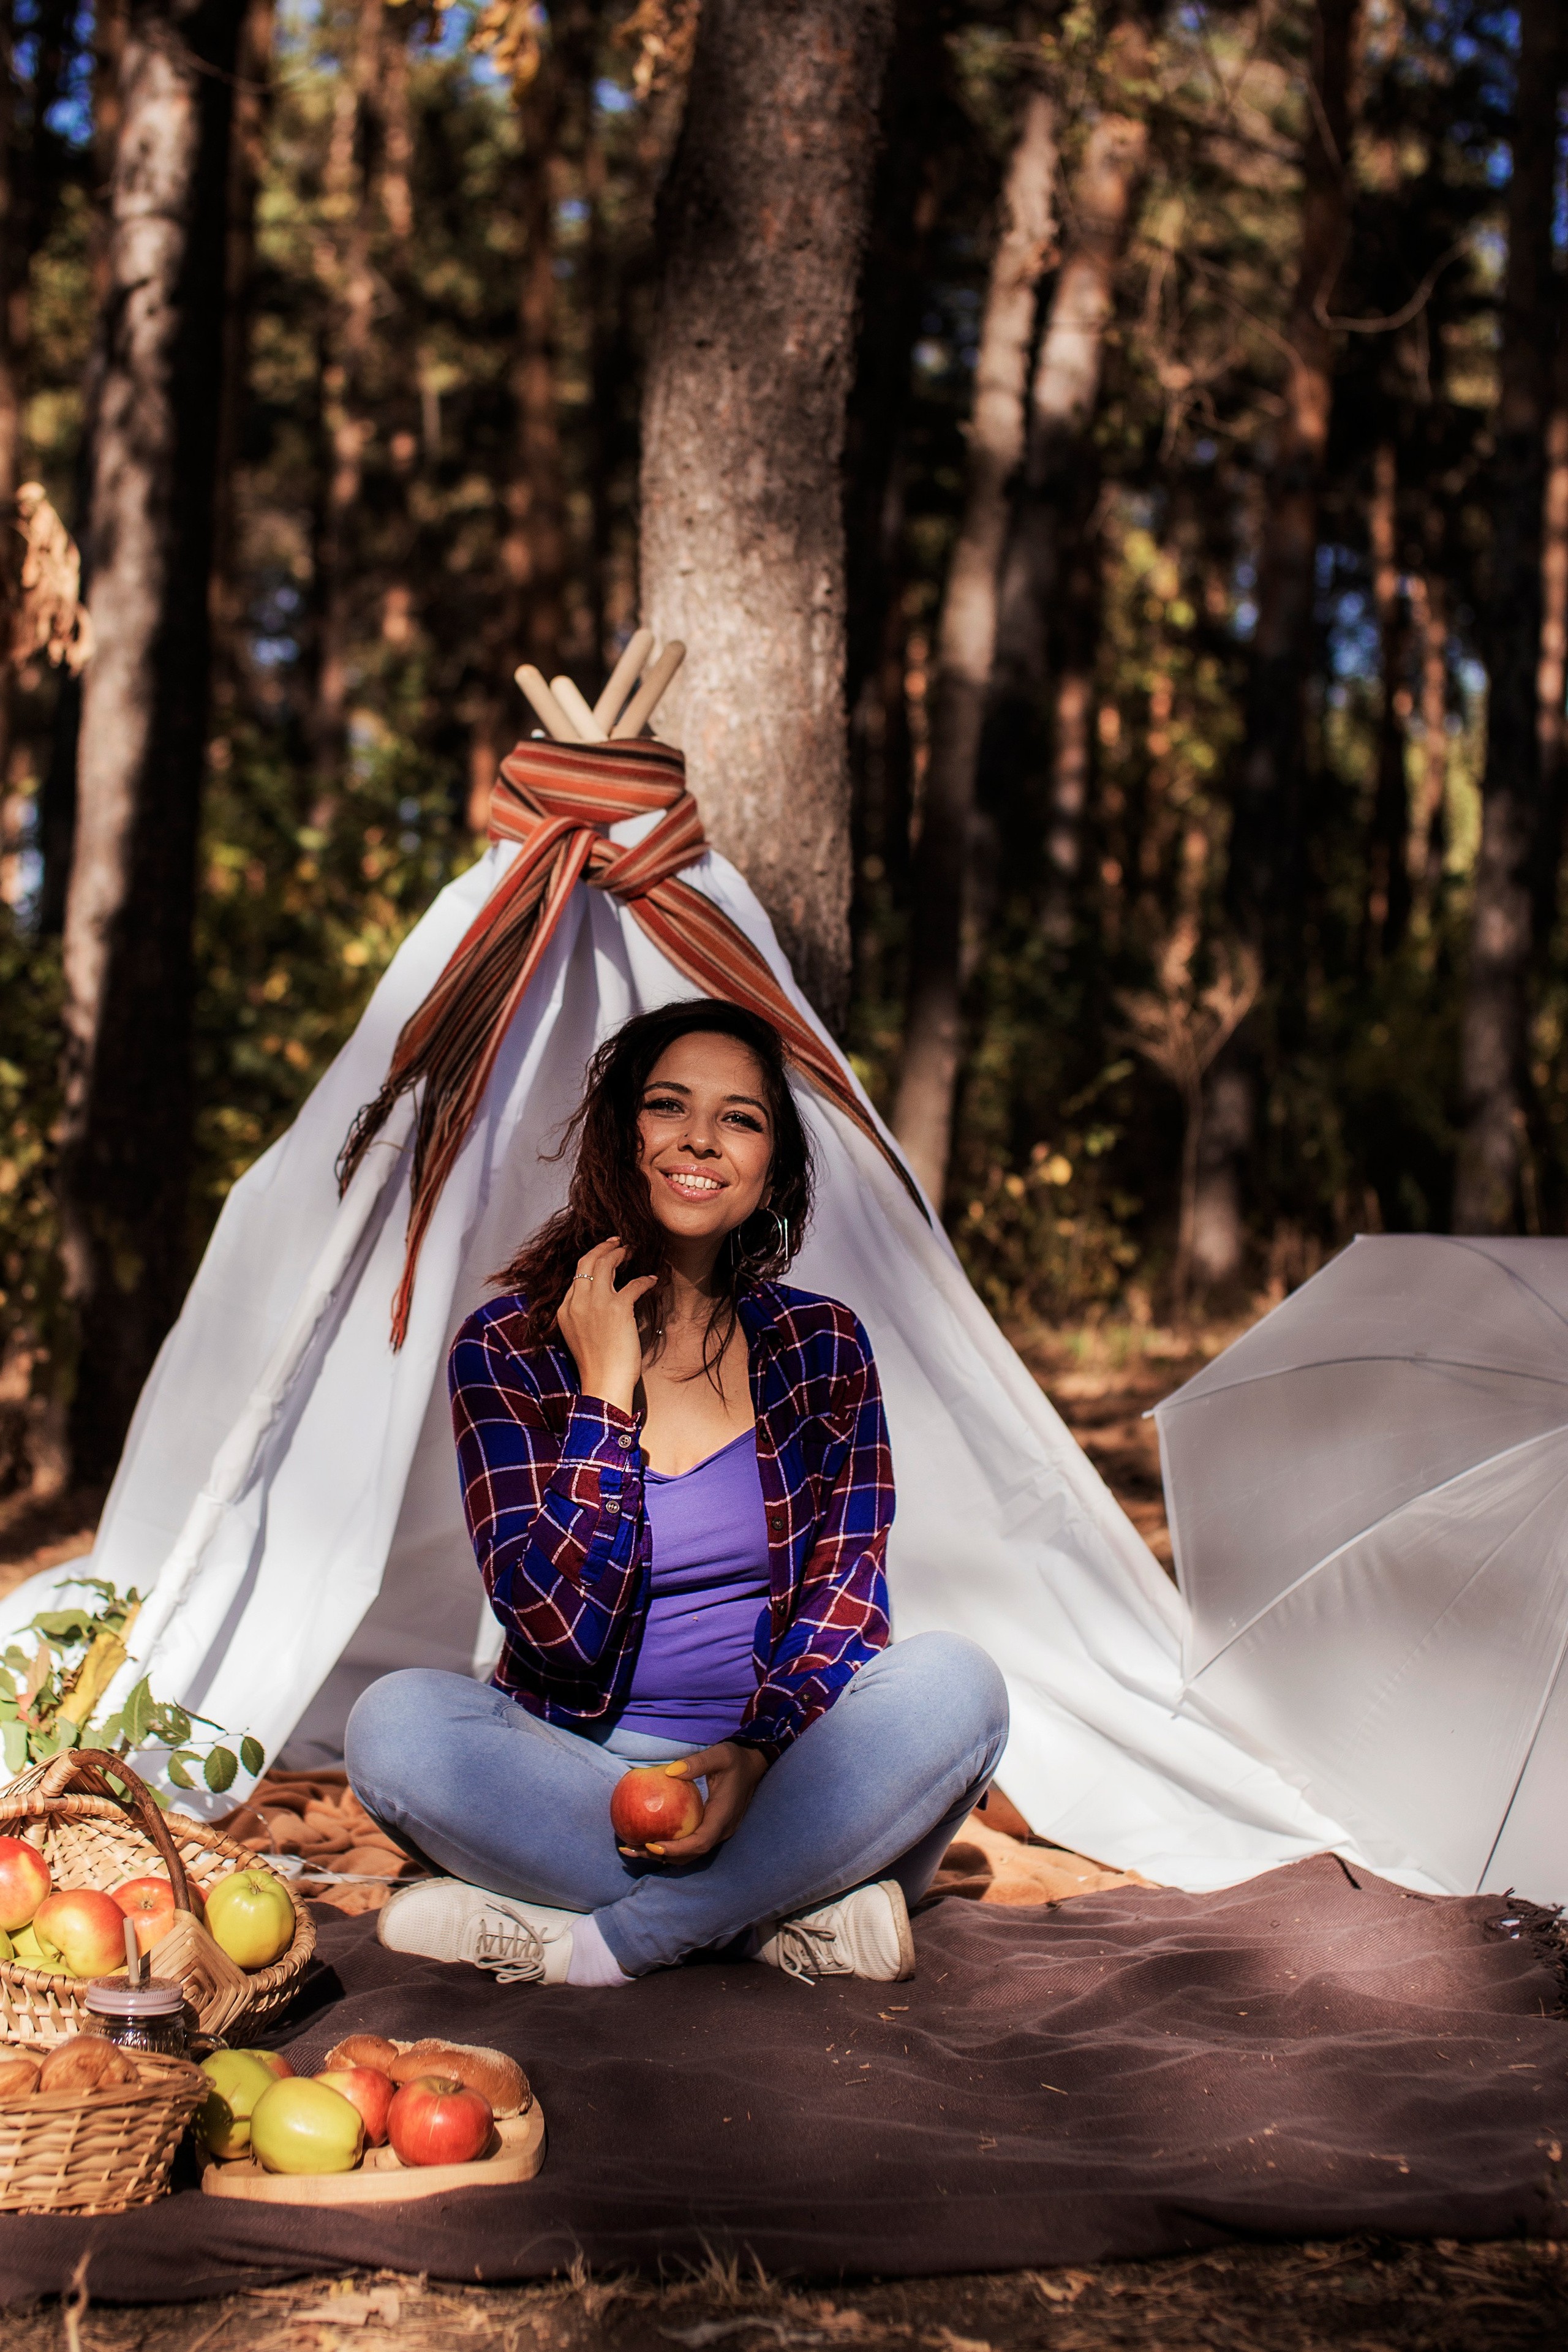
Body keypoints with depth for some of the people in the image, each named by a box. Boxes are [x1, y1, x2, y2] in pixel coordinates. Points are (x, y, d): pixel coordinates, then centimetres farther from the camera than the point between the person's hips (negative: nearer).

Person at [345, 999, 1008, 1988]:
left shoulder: (821, 1347, 4)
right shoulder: (508, 1349, -4)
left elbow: (847, 1592, -3)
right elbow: (559, 1631, -14)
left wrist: (756, 1752, -22)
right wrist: (605, 1391, -15)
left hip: (779, 1778, 1)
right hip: (574, 1780, -1)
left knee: (953, 1683, -27)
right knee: (397, 1721, -30)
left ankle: (597, 1946, -25)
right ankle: (800, 1917, -26)